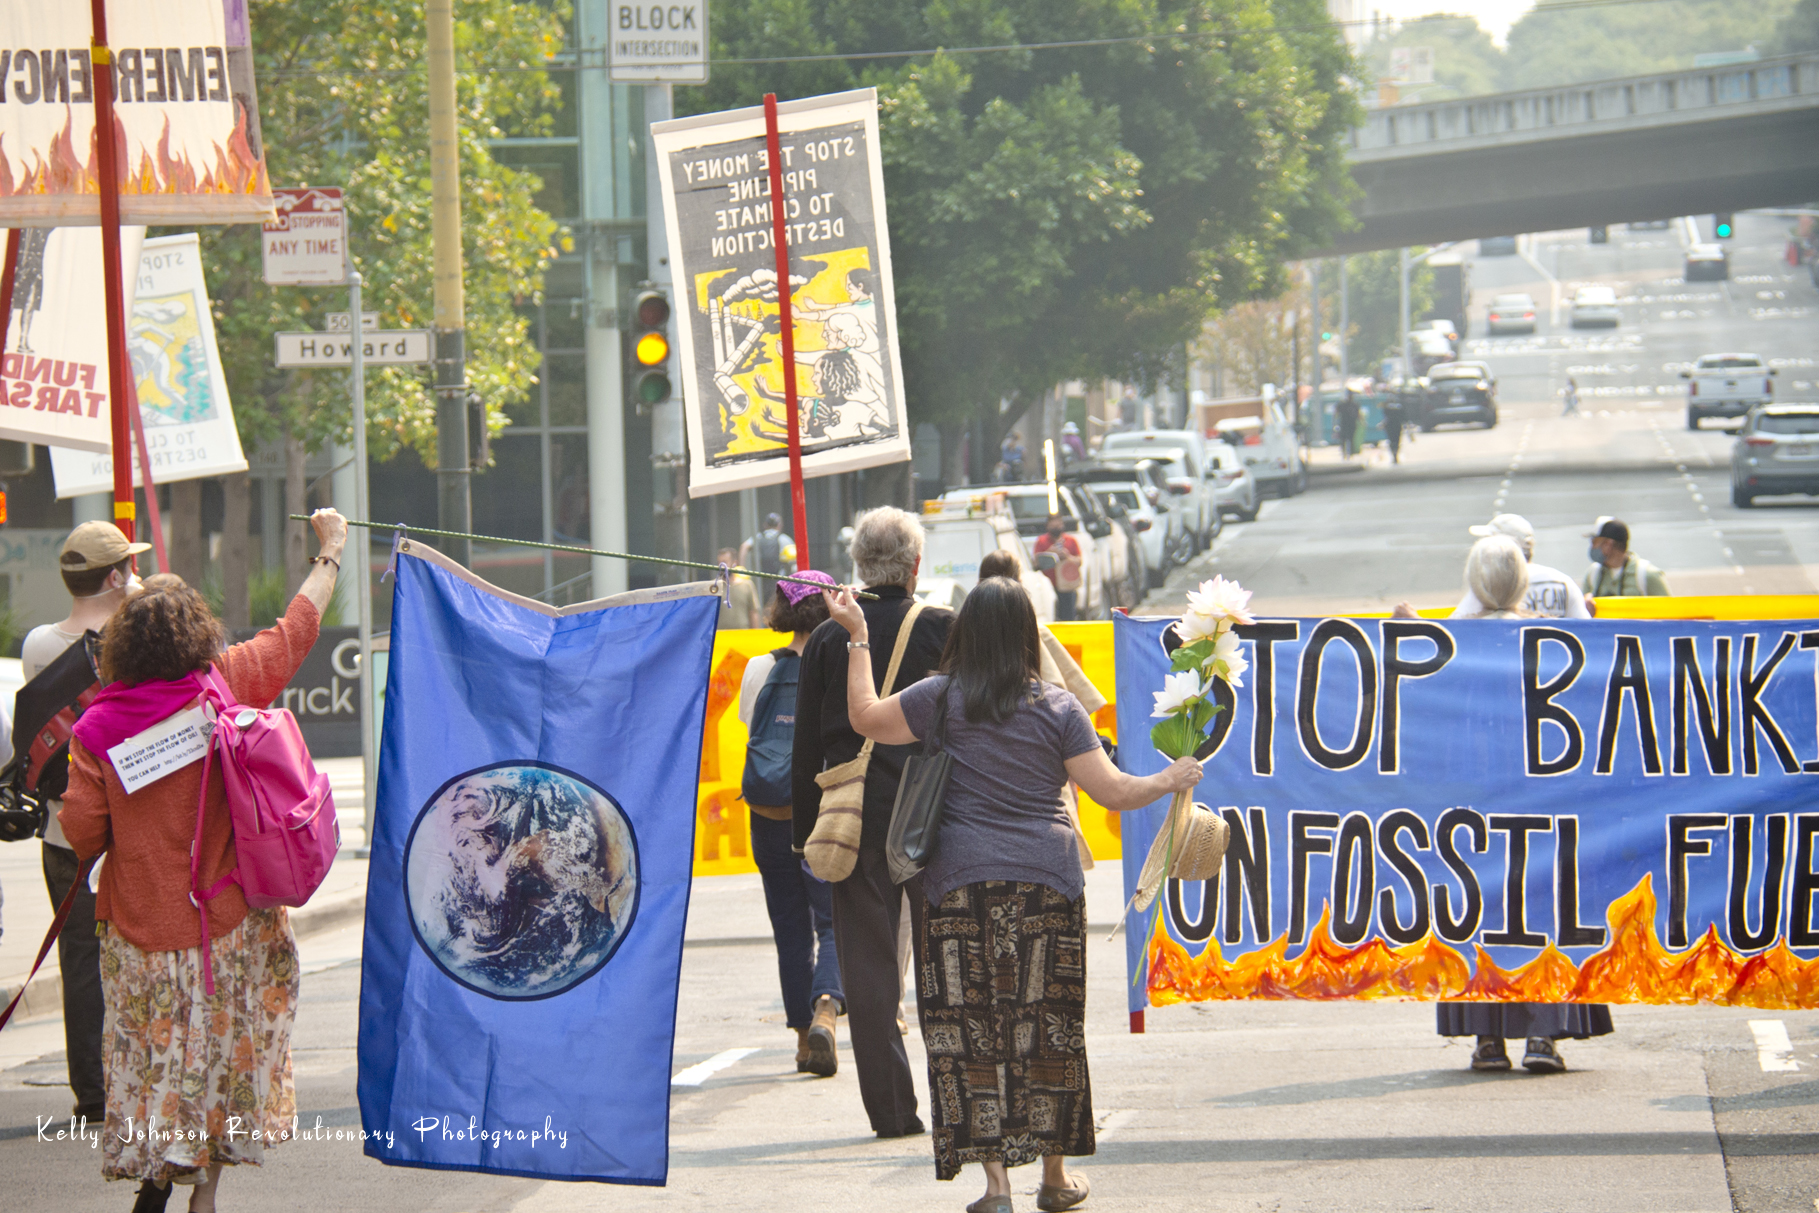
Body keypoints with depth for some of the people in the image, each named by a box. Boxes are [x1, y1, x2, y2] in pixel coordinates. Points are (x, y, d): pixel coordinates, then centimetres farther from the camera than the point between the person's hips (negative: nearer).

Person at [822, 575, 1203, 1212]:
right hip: (1046, 883, 1)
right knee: (1048, 1027, 11)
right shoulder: (1057, 708, 0)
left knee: (970, 1030, 1)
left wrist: (857, 636, 19)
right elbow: (1113, 790, -1)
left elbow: (867, 718, 10)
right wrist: (1170, 781, 18)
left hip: (961, 883, -1)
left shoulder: (941, 699, -2)